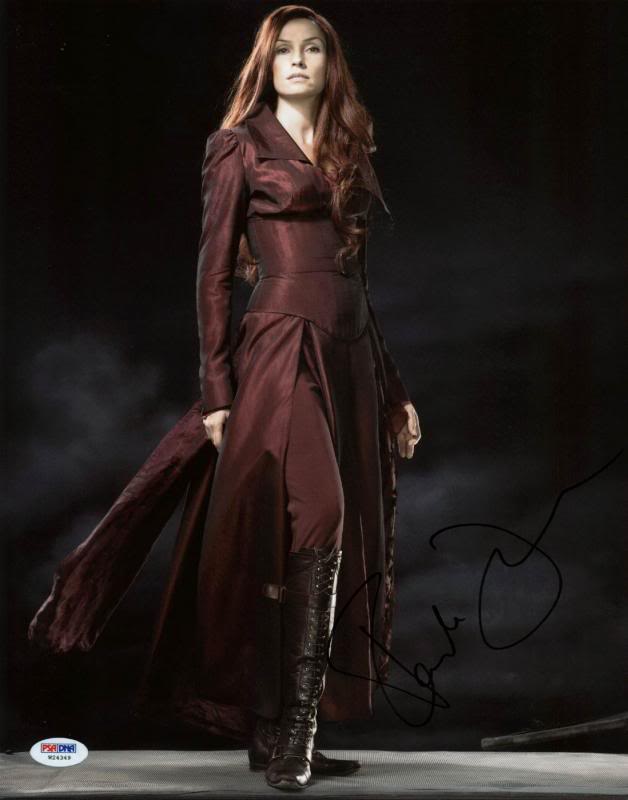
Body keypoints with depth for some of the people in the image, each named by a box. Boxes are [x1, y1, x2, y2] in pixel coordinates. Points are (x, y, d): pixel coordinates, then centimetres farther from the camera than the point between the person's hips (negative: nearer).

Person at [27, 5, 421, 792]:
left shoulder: (348, 153, 20)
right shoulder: (242, 146, 3)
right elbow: (213, 274, -3)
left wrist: (395, 391, 18)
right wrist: (216, 394, -10)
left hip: (351, 357, 7)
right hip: (280, 350, -7)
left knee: (345, 543, 4)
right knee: (310, 526, -20)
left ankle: (280, 729, 13)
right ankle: (283, 733, -12)